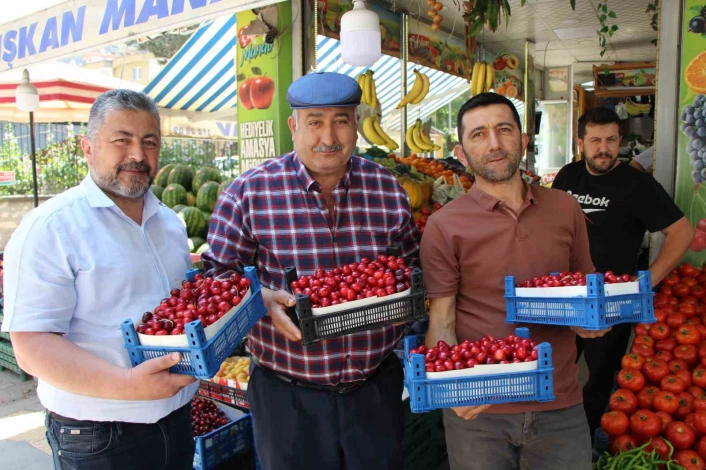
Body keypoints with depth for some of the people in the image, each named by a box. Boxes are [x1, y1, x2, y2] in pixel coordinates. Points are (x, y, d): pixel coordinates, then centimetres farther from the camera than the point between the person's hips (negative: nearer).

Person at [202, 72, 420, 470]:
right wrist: (262, 299, -22)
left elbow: (413, 269, 10)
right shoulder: (250, 192, -10)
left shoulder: (389, 190, 0)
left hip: (377, 387, 3)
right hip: (288, 393, -2)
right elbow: (217, 273, -5)